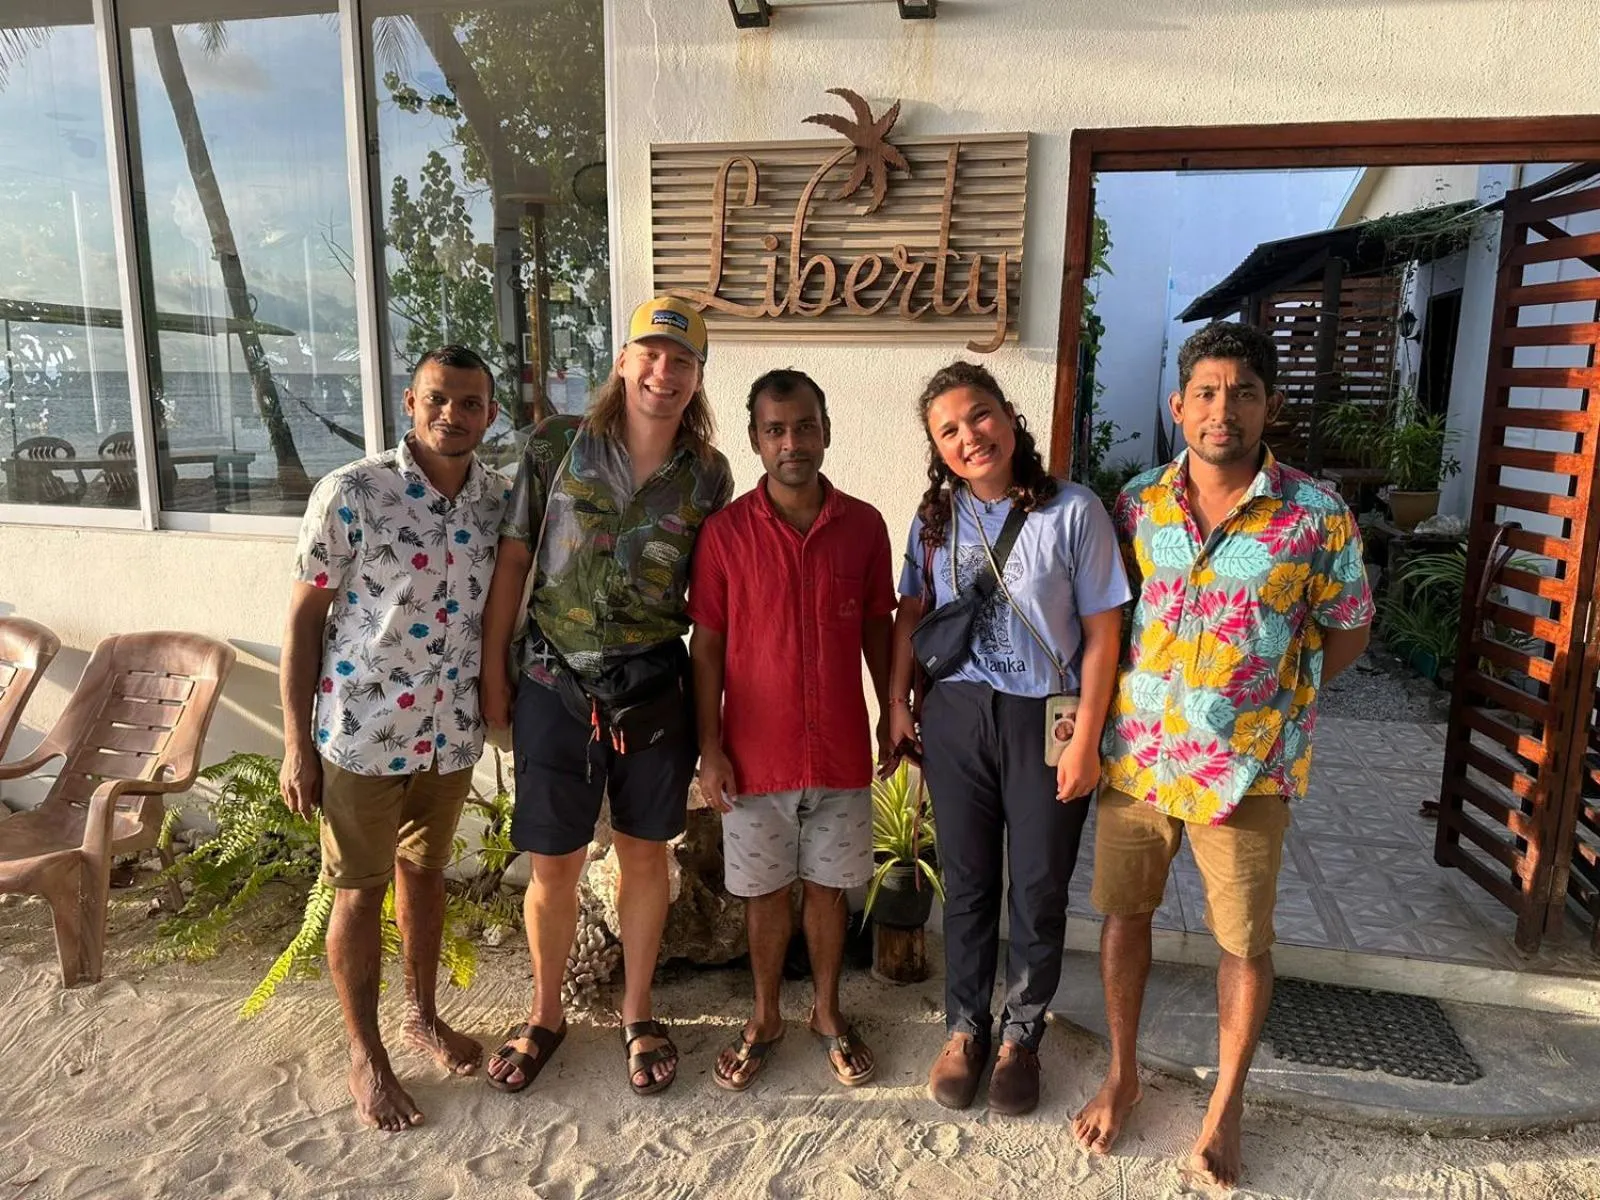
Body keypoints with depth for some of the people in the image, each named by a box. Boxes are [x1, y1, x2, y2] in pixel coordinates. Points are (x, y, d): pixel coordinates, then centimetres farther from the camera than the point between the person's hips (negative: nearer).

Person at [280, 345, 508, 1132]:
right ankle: (365, 1054, 28)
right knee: (359, 889, 10)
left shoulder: (499, 503, -2)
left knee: (426, 872, 20)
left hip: (451, 732, 4)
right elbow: (303, 618, -9)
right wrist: (297, 742, -9)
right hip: (362, 732, -4)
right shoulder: (350, 493, -14)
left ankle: (422, 1014, 41)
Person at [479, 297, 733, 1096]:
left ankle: (637, 1014, 35)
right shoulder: (557, 446, -3)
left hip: (654, 689, 1)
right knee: (552, 864, 10)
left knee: (645, 852, 14)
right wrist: (492, 674, 0)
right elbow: (512, 562, 0)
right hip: (555, 684, -1)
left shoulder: (707, 475, 0)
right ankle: (545, 1016, 34)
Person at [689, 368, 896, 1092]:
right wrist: (710, 748, -6)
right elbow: (706, 645, -4)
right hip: (755, 753, -1)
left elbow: (877, 629, 7)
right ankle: (765, 1018, 34)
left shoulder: (863, 526, -2)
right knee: (765, 891, 14)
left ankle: (827, 1012, 36)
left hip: (841, 750, 1)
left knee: (828, 885, 15)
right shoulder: (725, 531, -7)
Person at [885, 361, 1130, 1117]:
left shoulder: (1073, 512, -11)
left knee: (1039, 889, 11)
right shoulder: (934, 519, 1)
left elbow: (1102, 635, -9)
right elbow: (910, 615, 11)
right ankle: (964, 1027, 35)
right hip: (956, 715, 3)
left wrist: (1086, 740, -11)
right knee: (967, 883, 15)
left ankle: (1021, 1035, 34)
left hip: (1046, 720, -2)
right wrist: (896, 705, 4)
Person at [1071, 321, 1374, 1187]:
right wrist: (1120, 702, 1)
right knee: (1123, 914, 14)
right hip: (1135, 756, 3)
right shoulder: (1137, 505, -1)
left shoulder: (1316, 517, -9)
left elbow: (1347, 632, 2)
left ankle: (1226, 1106, 34)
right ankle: (1122, 1075, 35)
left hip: (1247, 770, -2)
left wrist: (1265, 694, -4)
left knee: (1245, 942, 11)